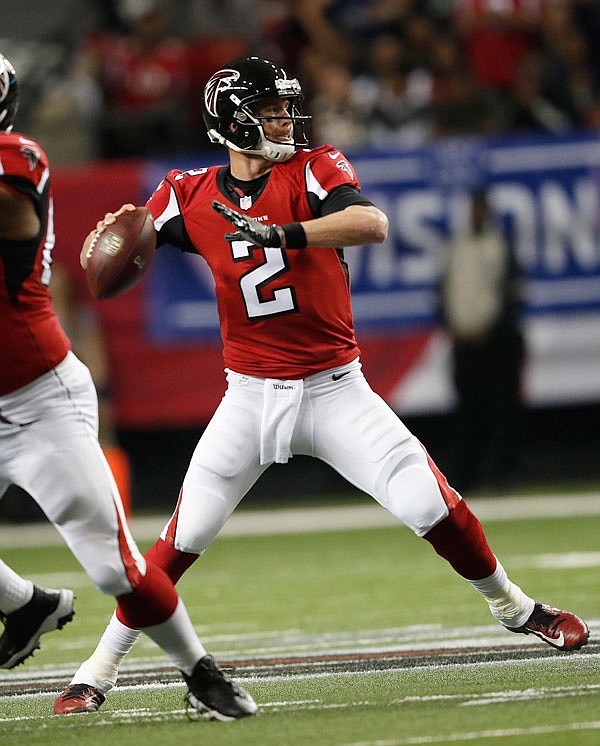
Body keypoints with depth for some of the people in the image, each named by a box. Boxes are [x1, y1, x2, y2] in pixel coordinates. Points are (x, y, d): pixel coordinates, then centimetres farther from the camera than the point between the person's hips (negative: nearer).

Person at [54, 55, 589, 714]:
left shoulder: (313, 169, -6)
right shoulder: (192, 195, 0)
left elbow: (373, 224, -25)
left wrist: (285, 233, -38)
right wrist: (108, 237, -20)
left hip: (335, 389, -1)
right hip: (250, 397, 1)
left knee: (429, 506, -8)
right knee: (184, 537, -6)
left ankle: (513, 607, 17)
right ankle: (101, 667, 6)